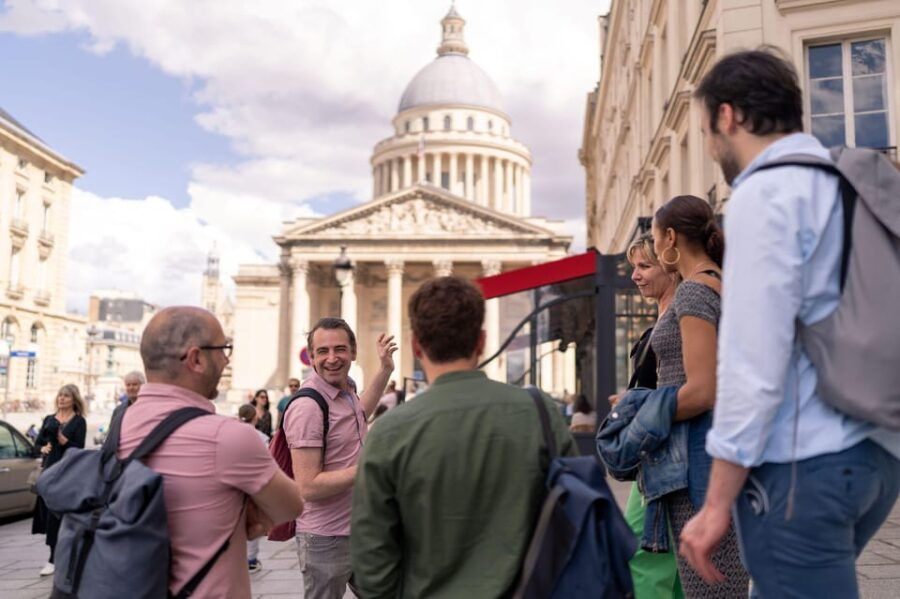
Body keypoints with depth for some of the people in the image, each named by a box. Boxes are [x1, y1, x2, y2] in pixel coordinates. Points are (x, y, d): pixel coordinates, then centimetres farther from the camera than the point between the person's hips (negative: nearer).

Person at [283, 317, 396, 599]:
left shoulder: (346, 387, 3)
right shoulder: (307, 407, -24)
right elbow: (309, 487, -26)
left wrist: (385, 370, 24)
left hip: (359, 528, 9)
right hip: (326, 537, -9)